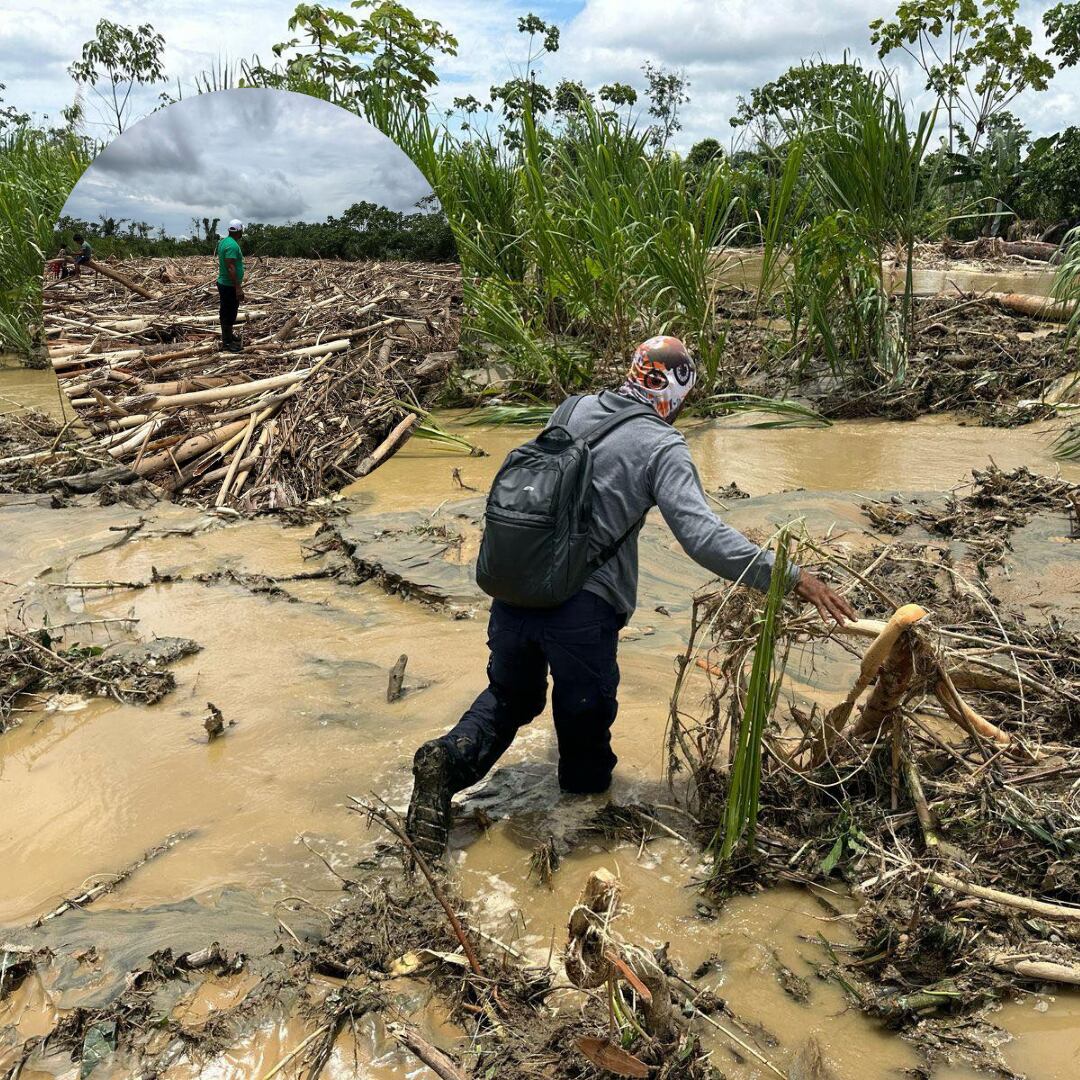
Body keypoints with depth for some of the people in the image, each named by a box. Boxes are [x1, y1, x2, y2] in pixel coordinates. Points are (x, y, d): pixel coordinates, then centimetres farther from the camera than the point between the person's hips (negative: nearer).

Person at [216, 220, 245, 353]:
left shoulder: (223, 241, 9)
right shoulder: (232, 245, -22)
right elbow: (231, 268, -27)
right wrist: (238, 288, -27)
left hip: (223, 283, 10)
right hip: (230, 286, -10)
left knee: (226, 312, 20)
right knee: (230, 313, -2)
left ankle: (228, 335, 32)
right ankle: (227, 342, 3)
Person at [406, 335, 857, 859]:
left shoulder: (571, 410, 9)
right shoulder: (661, 448, -7)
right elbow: (702, 535, -18)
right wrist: (791, 576, -18)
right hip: (582, 606, -5)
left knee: (510, 696, 25)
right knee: (586, 711, 18)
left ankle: (451, 758, 5)